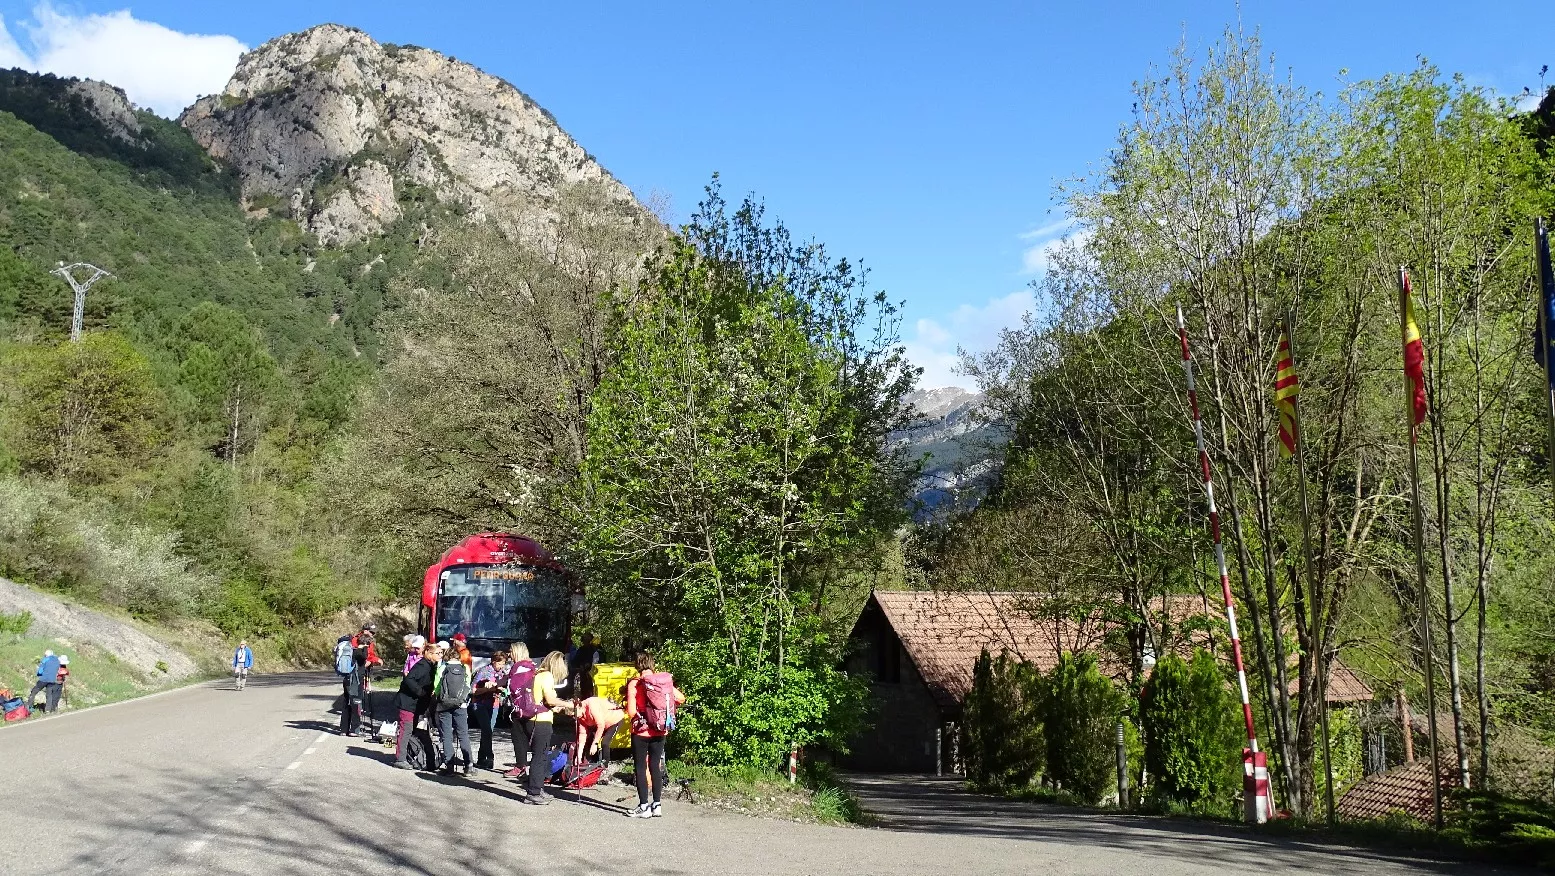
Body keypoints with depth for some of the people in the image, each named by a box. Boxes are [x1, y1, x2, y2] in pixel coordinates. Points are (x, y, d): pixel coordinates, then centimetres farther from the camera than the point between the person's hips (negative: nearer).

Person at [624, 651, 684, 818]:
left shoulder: (634, 684, -14)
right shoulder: (664, 681, -2)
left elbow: (631, 712, -18)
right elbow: (681, 699, -1)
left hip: (641, 731, -4)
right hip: (660, 731, 4)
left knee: (640, 768, 6)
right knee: (655, 767, 13)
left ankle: (644, 807, 7)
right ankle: (656, 806, 16)